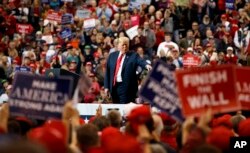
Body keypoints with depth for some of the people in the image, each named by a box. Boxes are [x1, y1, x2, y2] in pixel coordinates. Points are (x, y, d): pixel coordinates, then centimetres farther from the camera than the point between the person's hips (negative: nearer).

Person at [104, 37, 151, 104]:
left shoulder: (133, 55, 2)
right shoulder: (112, 55, 13)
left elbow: (141, 61, -18)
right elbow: (107, 72, 13)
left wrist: (146, 65, -41)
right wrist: (106, 86, 8)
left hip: (126, 87, -4)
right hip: (113, 86, 4)